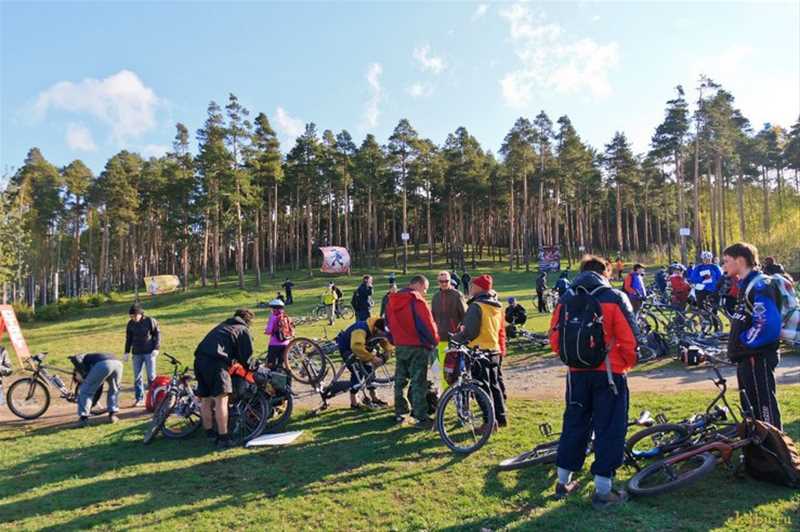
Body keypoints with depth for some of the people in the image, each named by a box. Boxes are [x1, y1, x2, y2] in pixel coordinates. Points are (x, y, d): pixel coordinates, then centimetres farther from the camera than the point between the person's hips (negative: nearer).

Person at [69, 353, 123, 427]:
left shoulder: (84, 359, 32)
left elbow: (74, 358, 6)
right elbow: (98, 391, 48)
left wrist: (85, 375, 12)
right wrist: (90, 406, 59)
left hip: (103, 365, -6)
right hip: (118, 363, 6)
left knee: (85, 391, 14)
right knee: (114, 390, 33)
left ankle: (83, 418, 13)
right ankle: (112, 415, 28)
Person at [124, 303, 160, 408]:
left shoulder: (150, 321, -8)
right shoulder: (130, 324, 4)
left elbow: (157, 334, -3)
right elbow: (128, 339, 14)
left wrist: (156, 348, -10)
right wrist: (127, 352, 11)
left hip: (149, 352, -4)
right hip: (136, 353, 4)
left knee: (151, 376, -3)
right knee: (137, 377, 6)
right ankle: (139, 398, 14)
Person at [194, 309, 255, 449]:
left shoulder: (222, 325, 32)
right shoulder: (243, 330, 12)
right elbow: (247, 356, 10)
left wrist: (233, 360, 41)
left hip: (199, 358, 8)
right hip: (215, 360, -8)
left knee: (205, 399, 14)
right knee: (221, 399, -8)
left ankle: (210, 433, 26)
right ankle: (223, 438, -10)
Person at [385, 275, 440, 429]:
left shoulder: (392, 300, 8)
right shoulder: (417, 301, -15)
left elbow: (388, 322, 14)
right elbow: (427, 324, -17)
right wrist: (435, 340, -2)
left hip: (400, 346, 6)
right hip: (417, 347, -6)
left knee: (400, 380, 16)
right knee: (419, 383, -1)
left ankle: (399, 413, 24)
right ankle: (421, 417, 1)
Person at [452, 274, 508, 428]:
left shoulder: (476, 306, -15)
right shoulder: (497, 306, 12)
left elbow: (469, 332, -19)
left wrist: (455, 338, -5)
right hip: (495, 351, 9)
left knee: (482, 387, -2)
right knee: (495, 384, 17)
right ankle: (501, 417, 25)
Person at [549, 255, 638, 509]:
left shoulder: (566, 299, 3)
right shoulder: (614, 298, -8)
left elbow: (555, 339, 3)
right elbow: (629, 338, -12)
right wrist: (628, 363, 6)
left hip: (577, 373, 4)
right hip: (609, 373, -4)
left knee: (574, 423, 16)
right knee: (609, 428, 6)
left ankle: (563, 482, 25)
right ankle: (603, 490, 10)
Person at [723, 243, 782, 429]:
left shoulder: (760, 285, -17)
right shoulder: (746, 284, 14)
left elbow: (768, 324, -27)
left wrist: (744, 343, -17)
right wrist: (736, 345, 10)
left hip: (758, 358, -10)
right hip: (747, 358, 10)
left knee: (765, 407, -3)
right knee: (750, 406, 19)